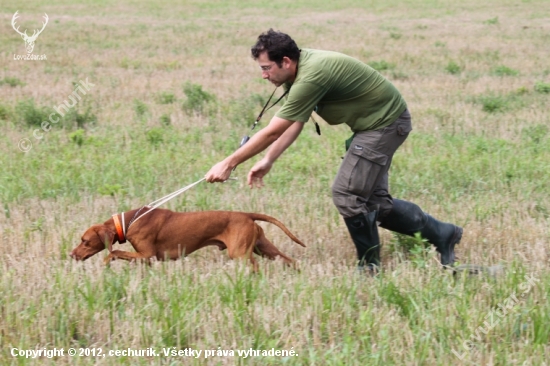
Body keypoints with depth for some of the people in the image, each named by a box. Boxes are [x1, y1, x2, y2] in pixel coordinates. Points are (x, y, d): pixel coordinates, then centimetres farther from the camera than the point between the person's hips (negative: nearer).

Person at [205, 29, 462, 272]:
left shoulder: (311, 77, -31)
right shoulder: (302, 68, -1)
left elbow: (272, 132, -28)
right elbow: (294, 124, 6)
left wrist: (229, 164, -22)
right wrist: (268, 161, -3)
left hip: (386, 123, -10)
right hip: (373, 123, 10)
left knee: (346, 194, -9)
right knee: (374, 200, 12)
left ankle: (370, 267, 5)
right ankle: (440, 233, 23)